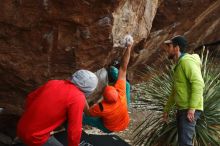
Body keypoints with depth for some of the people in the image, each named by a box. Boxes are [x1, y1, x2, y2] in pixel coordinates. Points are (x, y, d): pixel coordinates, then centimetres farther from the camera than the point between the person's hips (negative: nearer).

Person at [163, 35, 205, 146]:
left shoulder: (187, 61, -12)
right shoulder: (179, 64, 20)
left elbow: (198, 84, -25)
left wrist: (192, 108, -28)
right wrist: (166, 109, 26)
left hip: (189, 110, -10)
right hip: (182, 109, 10)